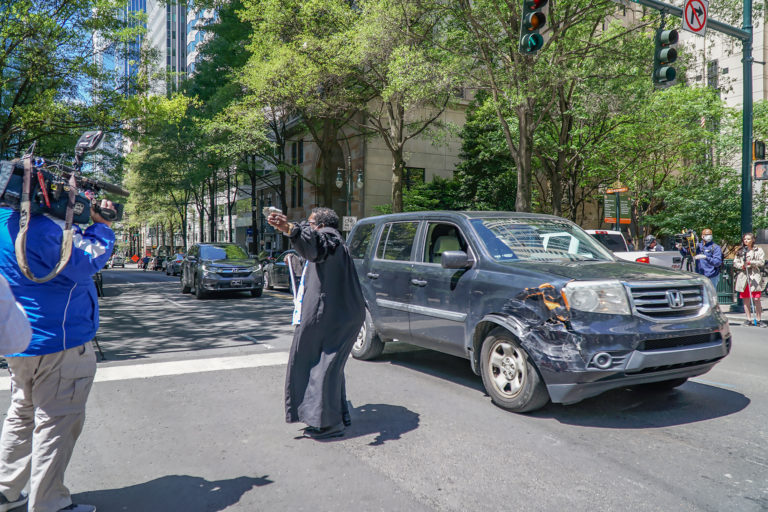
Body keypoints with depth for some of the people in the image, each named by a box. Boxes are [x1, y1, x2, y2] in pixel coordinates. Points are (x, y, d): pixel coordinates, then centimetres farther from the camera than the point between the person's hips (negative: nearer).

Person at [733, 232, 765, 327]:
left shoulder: (758, 250, 6)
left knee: (756, 299, -7)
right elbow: (735, 262, 11)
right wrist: (741, 265, -9)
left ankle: (759, 319, 1)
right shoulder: (740, 251, 14)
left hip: (754, 276, -3)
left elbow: (762, 262, -3)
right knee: (746, 299, 5)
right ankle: (748, 319, 13)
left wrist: (751, 262, -16)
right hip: (743, 276, 3)